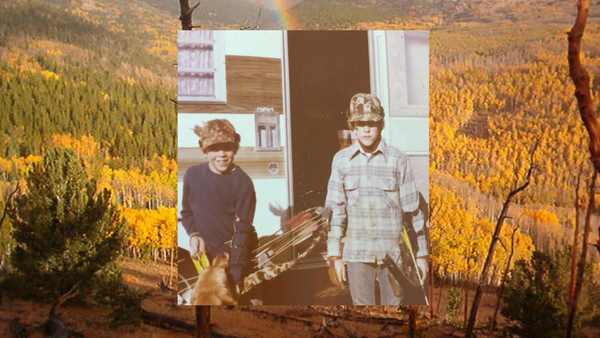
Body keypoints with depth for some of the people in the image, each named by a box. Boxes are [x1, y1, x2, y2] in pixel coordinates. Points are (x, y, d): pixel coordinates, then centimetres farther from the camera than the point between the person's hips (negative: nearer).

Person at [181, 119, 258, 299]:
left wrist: (236, 276, -20)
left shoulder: (243, 183, -16)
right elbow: (186, 212, 11)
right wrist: (193, 234, -9)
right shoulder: (192, 175, -6)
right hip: (205, 255, 3)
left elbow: (242, 232, -16)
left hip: (234, 257, -3)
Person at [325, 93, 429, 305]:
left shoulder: (398, 160, -1)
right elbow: (334, 210, 4)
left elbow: (412, 209, 3)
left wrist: (421, 253, 3)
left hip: (393, 252, -1)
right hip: (357, 253, 1)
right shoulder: (342, 160, 2)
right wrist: (334, 256, 1)